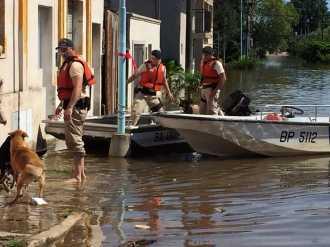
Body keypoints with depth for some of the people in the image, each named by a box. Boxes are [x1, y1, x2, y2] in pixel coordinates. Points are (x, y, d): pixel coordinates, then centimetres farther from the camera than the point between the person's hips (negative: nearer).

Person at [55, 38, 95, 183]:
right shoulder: (67, 64, 20)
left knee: (74, 140, -11)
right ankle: (80, 172, 23)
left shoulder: (75, 64, -14)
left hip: (76, 106, -11)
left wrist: (69, 107, -28)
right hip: (71, 106, 11)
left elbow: (77, 88, -23)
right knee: (75, 140, 15)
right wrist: (61, 105, 25)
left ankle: (77, 176, -10)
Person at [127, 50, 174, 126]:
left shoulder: (163, 68, 4)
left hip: (154, 95, 3)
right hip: (142, 93, -3)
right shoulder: (145, 66, -7)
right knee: (136, 112, -14)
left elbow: (164, 80, 20)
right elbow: (135, 75, 0)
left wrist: (169, 92, 24)